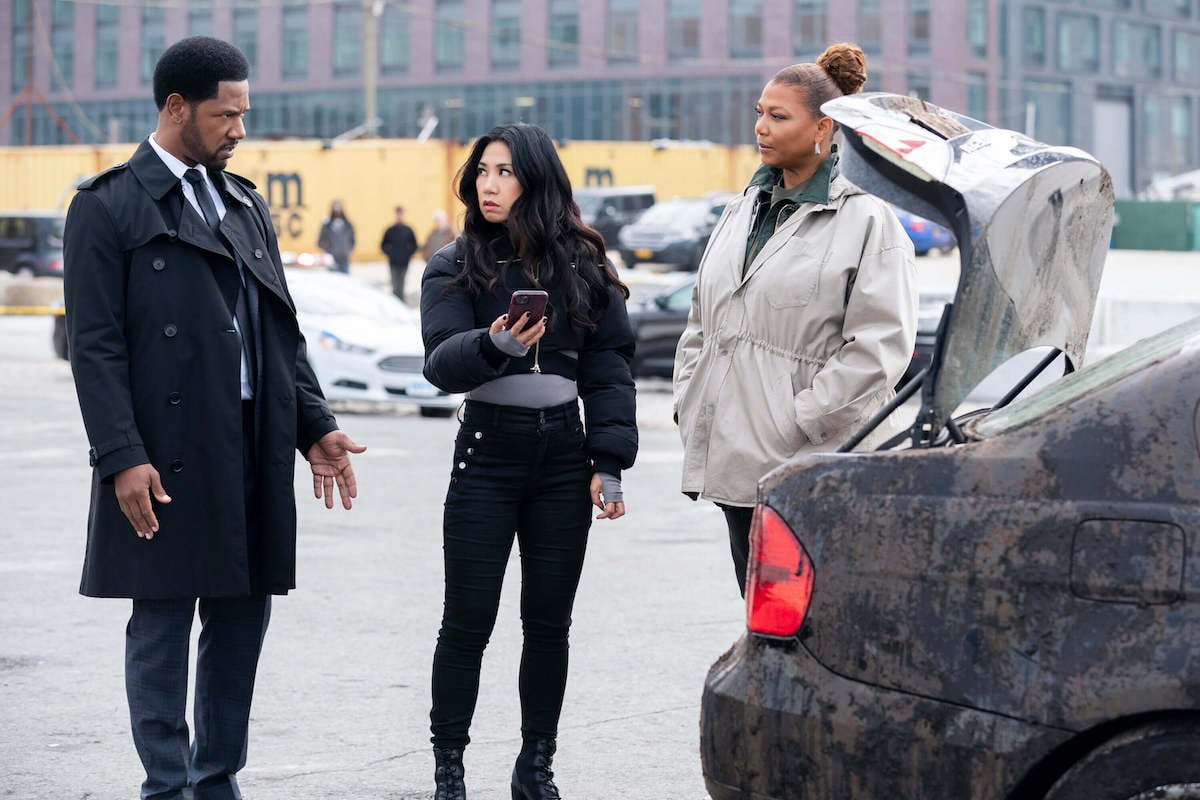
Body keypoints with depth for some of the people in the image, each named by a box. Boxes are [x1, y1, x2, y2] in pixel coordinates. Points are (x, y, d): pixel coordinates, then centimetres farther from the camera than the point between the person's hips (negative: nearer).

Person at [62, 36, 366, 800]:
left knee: (242, 621, 9)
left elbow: (282, 331, 18)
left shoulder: (246, 205, 16)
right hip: (168, 461, -6)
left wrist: (315, 425, 8)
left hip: (257, 453, 6)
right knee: (162, 628, 0)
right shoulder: (108, 207, -4)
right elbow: (95, 346, -10)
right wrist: (122, 458, -17)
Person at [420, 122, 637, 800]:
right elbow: (441, 361, -12)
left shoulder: (581, 264, 5)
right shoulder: (455, 267, 1)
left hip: (564, 458, 2)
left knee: (550, 620, 6)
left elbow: (609, 366, 5)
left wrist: (610, 463, -4)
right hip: (487, 457, -1)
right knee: (468, 622, -2)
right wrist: (494, 345, -33)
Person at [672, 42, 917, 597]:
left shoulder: (866, 220, -6)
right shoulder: (743, 211, 17)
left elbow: (880, 344, -13)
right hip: (736, 464, 7)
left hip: (811, 470, -7)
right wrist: (689, 406, 11)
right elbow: (701, 321, 24)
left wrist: (800, 423, -16)